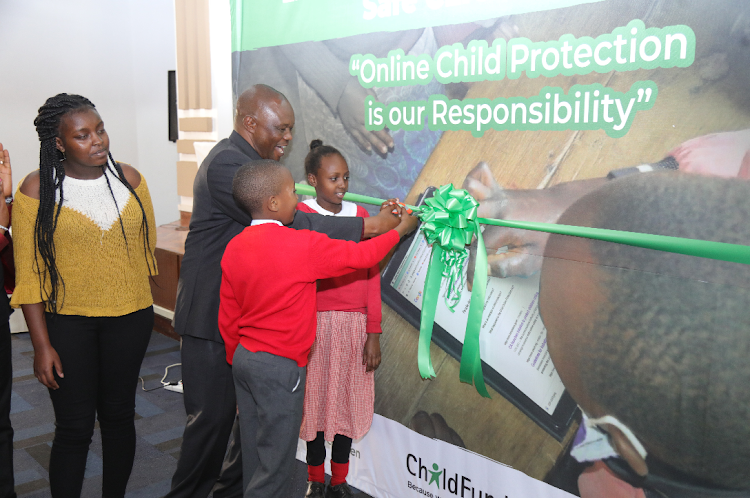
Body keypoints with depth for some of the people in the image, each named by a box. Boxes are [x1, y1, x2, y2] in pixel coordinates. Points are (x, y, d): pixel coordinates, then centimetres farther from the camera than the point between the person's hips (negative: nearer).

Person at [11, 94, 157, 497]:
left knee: (119, 415, 15)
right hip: (67, 322, -3)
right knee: (74, 428, 3)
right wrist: (41, 345, -10)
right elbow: (28, 273, -7)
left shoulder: (129, 179, 0)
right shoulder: (37, 189, -8)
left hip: (129, 318, 3)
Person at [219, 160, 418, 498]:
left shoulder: (234, 248, 2)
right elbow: (359, 256, -7)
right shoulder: (303, 245, -18)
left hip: (243, 359, 8)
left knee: (254, 455, 19)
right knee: (275, 463, 5)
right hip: (280, 368, -7)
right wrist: (400, 230, 9)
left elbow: (227, 318, 8)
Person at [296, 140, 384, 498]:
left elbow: (371, 277, 6)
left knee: (347, 400, 10)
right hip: (316, 322, -3)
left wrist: (373, 333, 4)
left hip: (355, 324, 3)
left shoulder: (360, 214, 6)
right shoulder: (301, 215, -3)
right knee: (316, 400, 8)